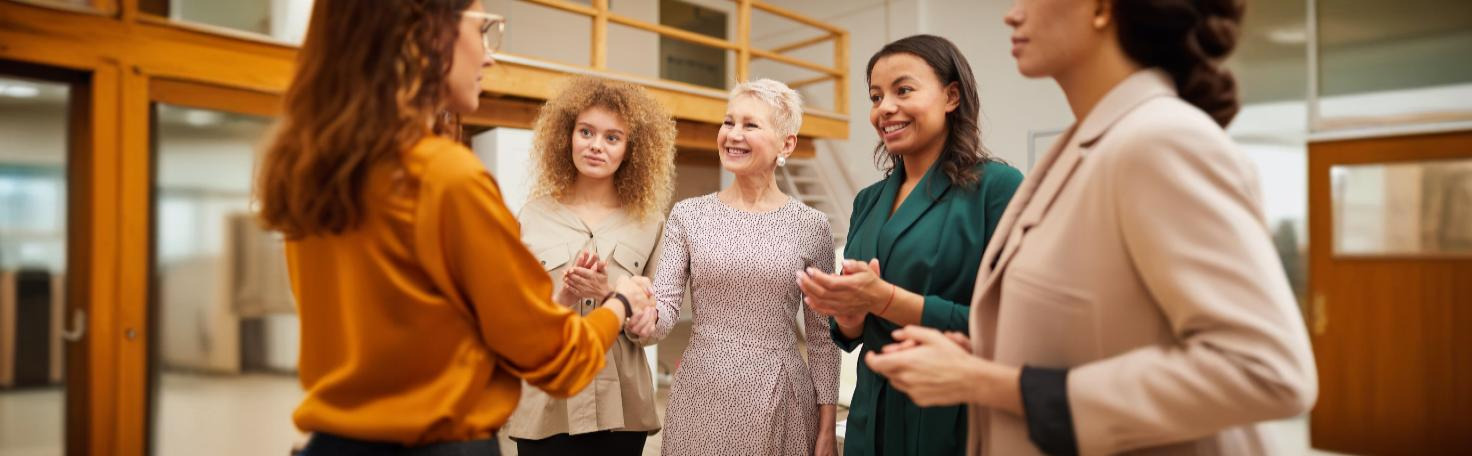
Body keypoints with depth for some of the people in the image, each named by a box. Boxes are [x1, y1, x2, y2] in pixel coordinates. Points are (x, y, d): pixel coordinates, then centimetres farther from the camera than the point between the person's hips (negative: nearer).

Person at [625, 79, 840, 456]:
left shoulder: (811, 226, -1)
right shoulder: (688, 216, 1)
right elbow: (664, 317, -4)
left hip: (781, 402, -1)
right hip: (702, 397, 1)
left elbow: (823, 336, 2)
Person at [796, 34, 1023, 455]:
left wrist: (887, 300, -22)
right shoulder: (869, 201, 7)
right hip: (873, 418, 6)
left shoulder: (997, 187, -11)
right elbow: (854, 333, 11)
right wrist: (848, 314, -11)